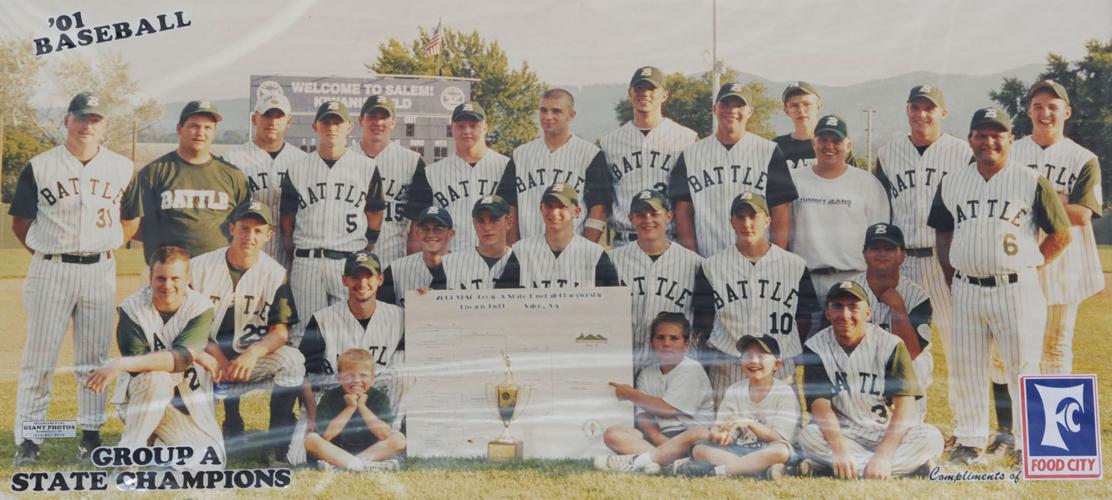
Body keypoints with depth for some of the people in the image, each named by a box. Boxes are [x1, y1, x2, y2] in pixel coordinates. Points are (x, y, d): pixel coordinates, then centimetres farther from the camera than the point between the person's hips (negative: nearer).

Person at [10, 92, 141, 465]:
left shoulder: (122, 169, 6)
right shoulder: (39, 167, 0)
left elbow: (131, 221, 16)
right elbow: (20, 223, 6)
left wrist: (106, 248, 5)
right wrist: (50, 255, 2)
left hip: (100, 271, 2)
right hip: (50, 271, -2)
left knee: (94, 356, 8)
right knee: (39, 356, -1)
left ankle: (91, 433, 18)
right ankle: (28, 439, 6)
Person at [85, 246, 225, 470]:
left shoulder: (200, 307, -13)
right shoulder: (132, 308, -11)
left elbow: (179, 358, -29)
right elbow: (138, 362, -23)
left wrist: (121, 364, -40)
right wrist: (193, 354, -26)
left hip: (189, 404, 2)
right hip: (137, 398, -1)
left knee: (209, 464, -14)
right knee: (156, 377, -36)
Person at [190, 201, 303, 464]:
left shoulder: (275, 273, -2)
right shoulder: (201, 266, -3)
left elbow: (280, 331, -6)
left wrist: (253, 353, -27)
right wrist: (212, 351, -20)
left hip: (249, 361, 0)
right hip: (206, 357, 0)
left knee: (292, 359, -28)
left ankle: (276, 443, -15)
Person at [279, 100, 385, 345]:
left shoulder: (366, 167, 8)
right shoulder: (299, 169, 11)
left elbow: (375, 214, 10)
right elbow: (287, 216, 13)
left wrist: (366, 249, 6)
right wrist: (293, 246, 6)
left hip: (350, 261, -1)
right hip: (306, 262, 1)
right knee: (304, 332, 1)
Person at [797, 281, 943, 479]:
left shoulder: (891, 345, -8)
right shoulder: (816, 347, -5)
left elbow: (905, 405, -17)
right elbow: (820, 405, -15)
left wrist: (883, 455, -32)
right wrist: (840, 450, -34)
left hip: (886, 432, 0)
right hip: (840, 433, 0)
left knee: (932, 437, -26)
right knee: (808, 435, -32)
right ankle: (909, 466, -28)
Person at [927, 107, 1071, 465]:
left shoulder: (1031, 182, -2)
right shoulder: (952, 183, 10)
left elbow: (1061, 234, 2)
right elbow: (943, 232, 19)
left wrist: (1030, 264, -2)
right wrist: (951, 275, 9)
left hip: (1017, 289, -4)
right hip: (967, 291, 4)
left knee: (1022, 367, 0)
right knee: (965, 368, 7)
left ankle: (1029, 444, 10)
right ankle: (970, 442, 18)